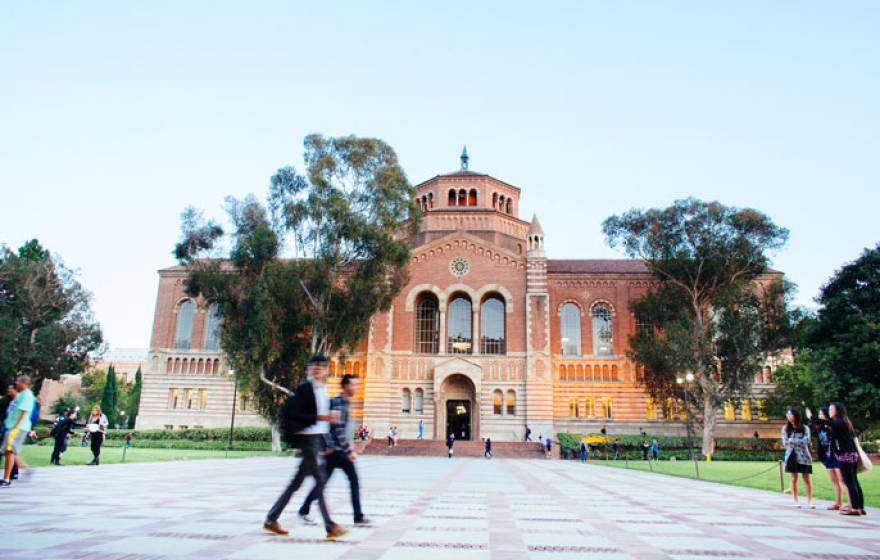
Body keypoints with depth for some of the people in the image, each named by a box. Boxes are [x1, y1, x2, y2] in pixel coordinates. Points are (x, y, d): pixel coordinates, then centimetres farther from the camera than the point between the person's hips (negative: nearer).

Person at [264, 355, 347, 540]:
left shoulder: (323, 390, 15)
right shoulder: (303, 389, -10)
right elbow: (295, 414, -17)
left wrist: (325, 445, 20)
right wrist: (319, 417, -24)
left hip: (318, 438, 9)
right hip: (308, 438, -9)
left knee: (296, 482, 13)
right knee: (320, 480, -9)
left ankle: (271, 519, 24)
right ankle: (330, 527, -7)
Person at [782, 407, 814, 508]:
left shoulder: (805, 428, -1)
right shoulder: (785, 428, 4)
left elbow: (806, 441, -13)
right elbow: (785, 443, -2)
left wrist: (792, 440, -11)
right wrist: (799, 442, -10)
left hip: (803, 456, -1)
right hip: (791, 456, 2)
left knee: (806, 479, 2)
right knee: (794, 479, 5)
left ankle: (810, 501, 9)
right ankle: (795, 501, 12)